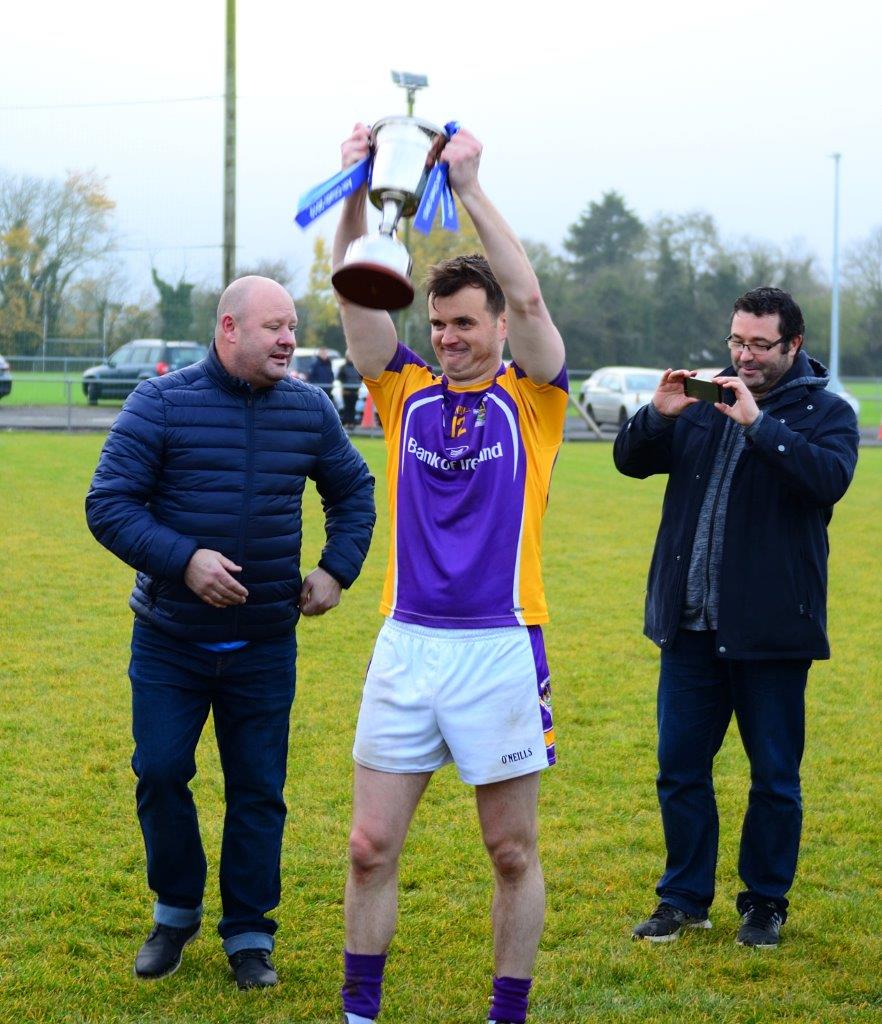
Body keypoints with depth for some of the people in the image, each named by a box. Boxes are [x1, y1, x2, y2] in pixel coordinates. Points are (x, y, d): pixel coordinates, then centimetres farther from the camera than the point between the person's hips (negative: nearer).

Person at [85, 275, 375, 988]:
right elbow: (108, 504, -12)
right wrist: (182, 560, -24)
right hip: (171, 641, -2)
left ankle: (250, 935, 17)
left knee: (258, 789, 5)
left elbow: (354, 489, 18)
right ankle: (176, 911, 24)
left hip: (265, 643, 2)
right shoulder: (162, 403, -9)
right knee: (160, 773, 1)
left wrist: (337, 568, 5)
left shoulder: (309, 409, 1)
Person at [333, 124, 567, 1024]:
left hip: (502, 646, -2)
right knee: (371, 847, 4)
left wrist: (470, 186, -17)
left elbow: (528, 298, -14)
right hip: (405, 643, 3)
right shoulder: (407, 393, 8)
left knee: (513, 853, 6)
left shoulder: (531, 401, 1)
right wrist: (356, 193, -16)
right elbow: (356, 298, -3)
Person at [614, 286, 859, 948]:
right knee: (680, 767, 8)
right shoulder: (703, 403, 11)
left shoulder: (825, 412, -2)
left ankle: (766, 901, 21)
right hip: (691, 626, 4)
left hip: (771, 629, -4)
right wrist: (658, 415, -11)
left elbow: (831, 478, -21)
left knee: (775, 776, 6)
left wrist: (758, 424, -25)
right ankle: (685, 898, 21)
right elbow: (632, 460, 8)